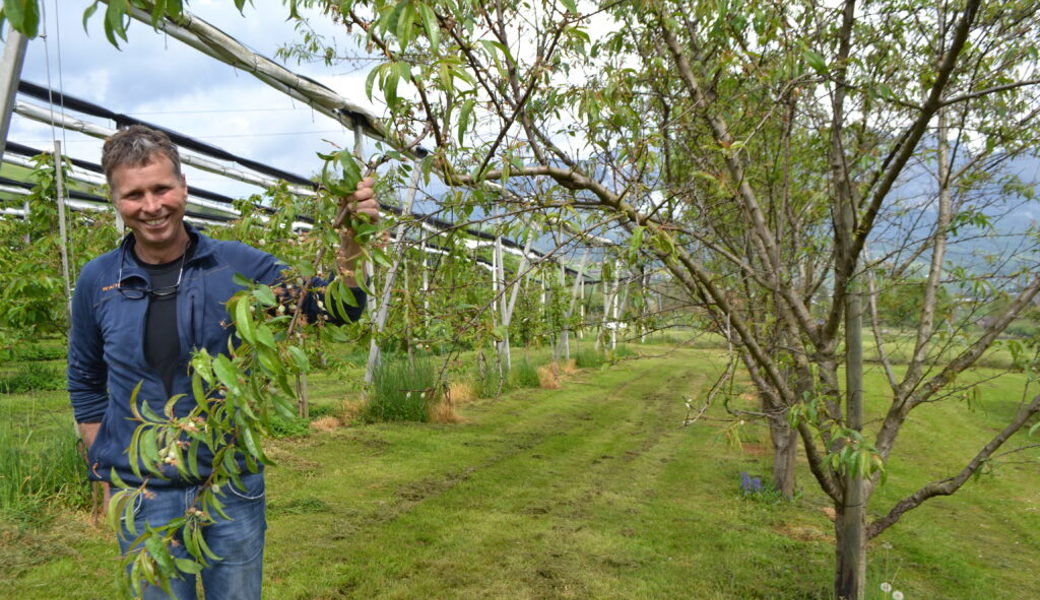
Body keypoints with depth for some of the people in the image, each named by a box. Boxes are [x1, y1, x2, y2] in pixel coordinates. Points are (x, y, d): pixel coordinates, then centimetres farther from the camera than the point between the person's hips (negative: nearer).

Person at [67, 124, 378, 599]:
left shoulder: (236, 265, -8)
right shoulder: (97, 281, -4)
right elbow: (84, 385, 10)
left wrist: (350, 246, -30)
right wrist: (106, 473, 6)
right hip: (144, 494, 1)